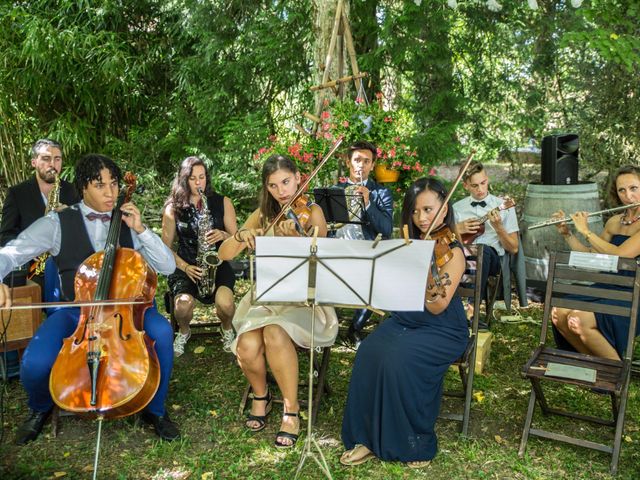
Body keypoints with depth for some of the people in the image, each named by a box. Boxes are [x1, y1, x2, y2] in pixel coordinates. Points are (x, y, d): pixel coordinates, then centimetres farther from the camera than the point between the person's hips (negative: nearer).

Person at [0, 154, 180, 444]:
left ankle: (155, 410, -3)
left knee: (161, 332, -30)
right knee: (35, 365, -26)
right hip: (75, 311, -1)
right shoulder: (57, 224, -1)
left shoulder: (127, 223, 5)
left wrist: (141, 229, -12)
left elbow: (168, 267, 0)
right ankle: (40, 409, 14)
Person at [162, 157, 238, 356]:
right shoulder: (173, 208, 3)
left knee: (225, 303, -30)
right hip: (185, 266, 0)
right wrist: (185, 267, -11)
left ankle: (227, 328, 9)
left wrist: (223, 235, -15)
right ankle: (184, 331, 10)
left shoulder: (222, 202, 4)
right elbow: (166, 247, 4)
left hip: (217, 264, 0)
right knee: (184, 304, -30)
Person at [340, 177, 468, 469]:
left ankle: (417, 443, -10)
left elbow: (437, 308, -18)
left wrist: (431, 288, -37)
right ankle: (368, 438, -9)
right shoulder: (411, 244, 7)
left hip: (443, 330, -5)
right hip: (403, 321, 5)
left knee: (399, 358, -31)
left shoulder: (452, 252, -11)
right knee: (369, 352, -23)